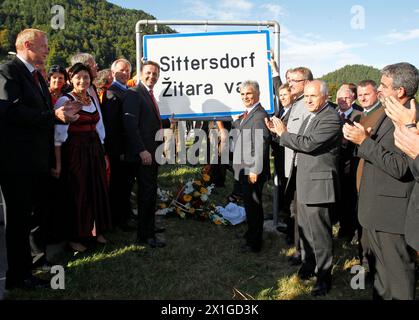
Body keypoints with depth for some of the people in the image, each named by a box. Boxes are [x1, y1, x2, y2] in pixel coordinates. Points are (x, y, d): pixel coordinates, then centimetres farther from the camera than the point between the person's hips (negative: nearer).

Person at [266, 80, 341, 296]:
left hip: (318, 183, -9)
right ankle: (308, 262, 37)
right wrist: (279, 132, 3)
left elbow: (308, 144, -25)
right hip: (303, 182, 9)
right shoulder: (310, 117, 16)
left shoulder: (331, 118, -15)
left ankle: (324, 275, 14)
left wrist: (283, 133, -13)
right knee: (305, 228, 20)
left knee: (319, 231, 0)